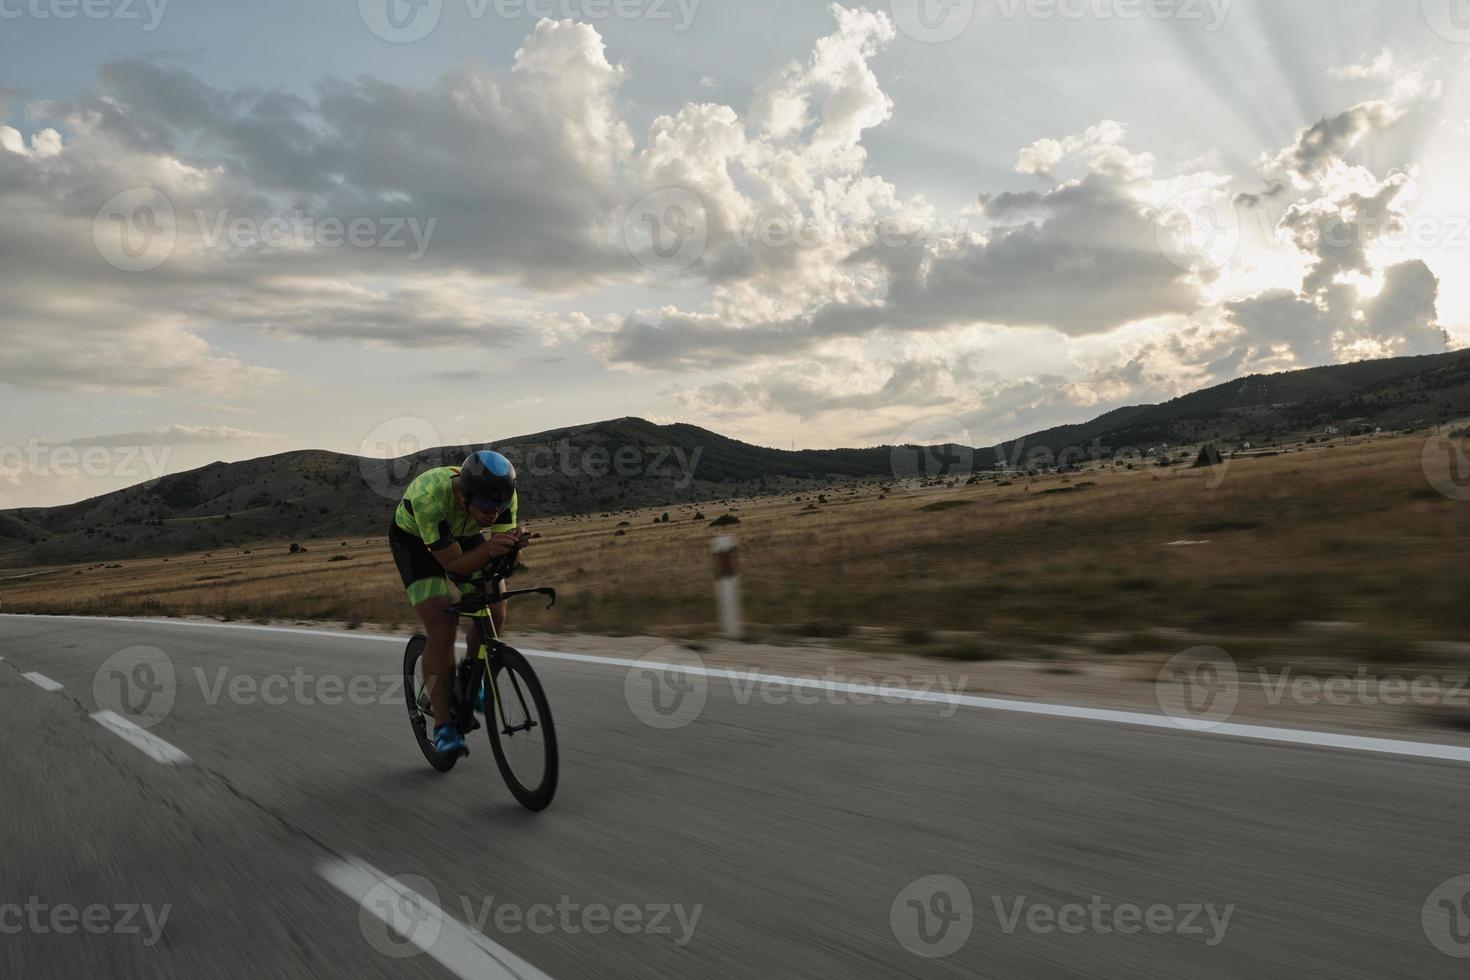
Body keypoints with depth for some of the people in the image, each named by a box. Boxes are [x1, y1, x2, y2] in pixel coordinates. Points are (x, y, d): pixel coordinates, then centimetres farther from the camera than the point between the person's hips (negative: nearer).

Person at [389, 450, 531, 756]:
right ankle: (444, 726, -10)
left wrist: (513, 543, -46)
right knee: (441, 629, -18)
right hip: (414, 539, -4)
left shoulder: (502, 493, -29)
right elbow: (453, 564, -36)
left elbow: (503, 556, -23)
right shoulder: (429, 496, -41)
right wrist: (489, 548, -54)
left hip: (464, 535, 4)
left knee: (494, 612, -11)